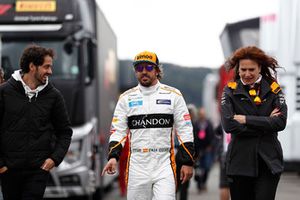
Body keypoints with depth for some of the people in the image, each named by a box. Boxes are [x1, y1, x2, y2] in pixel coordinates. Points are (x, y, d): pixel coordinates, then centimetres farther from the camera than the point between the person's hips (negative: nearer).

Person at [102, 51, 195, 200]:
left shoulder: (173, 95, 5)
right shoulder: (126, 98, 10)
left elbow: (185, 131, 5)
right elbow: (118, 131, 8)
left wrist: (187, 162, -1)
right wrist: (113, 157, -8)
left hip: (164, 165, -2)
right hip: (137, 165, 2)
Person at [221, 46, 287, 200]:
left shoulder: (273, 89, 5)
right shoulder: (231, 90, 3)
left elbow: (280, 122, -9)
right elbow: (228, 125, -11)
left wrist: (246, 119, -11)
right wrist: (265, 123, -11)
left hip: (268, 161, -1)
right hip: (240, 162, 1)